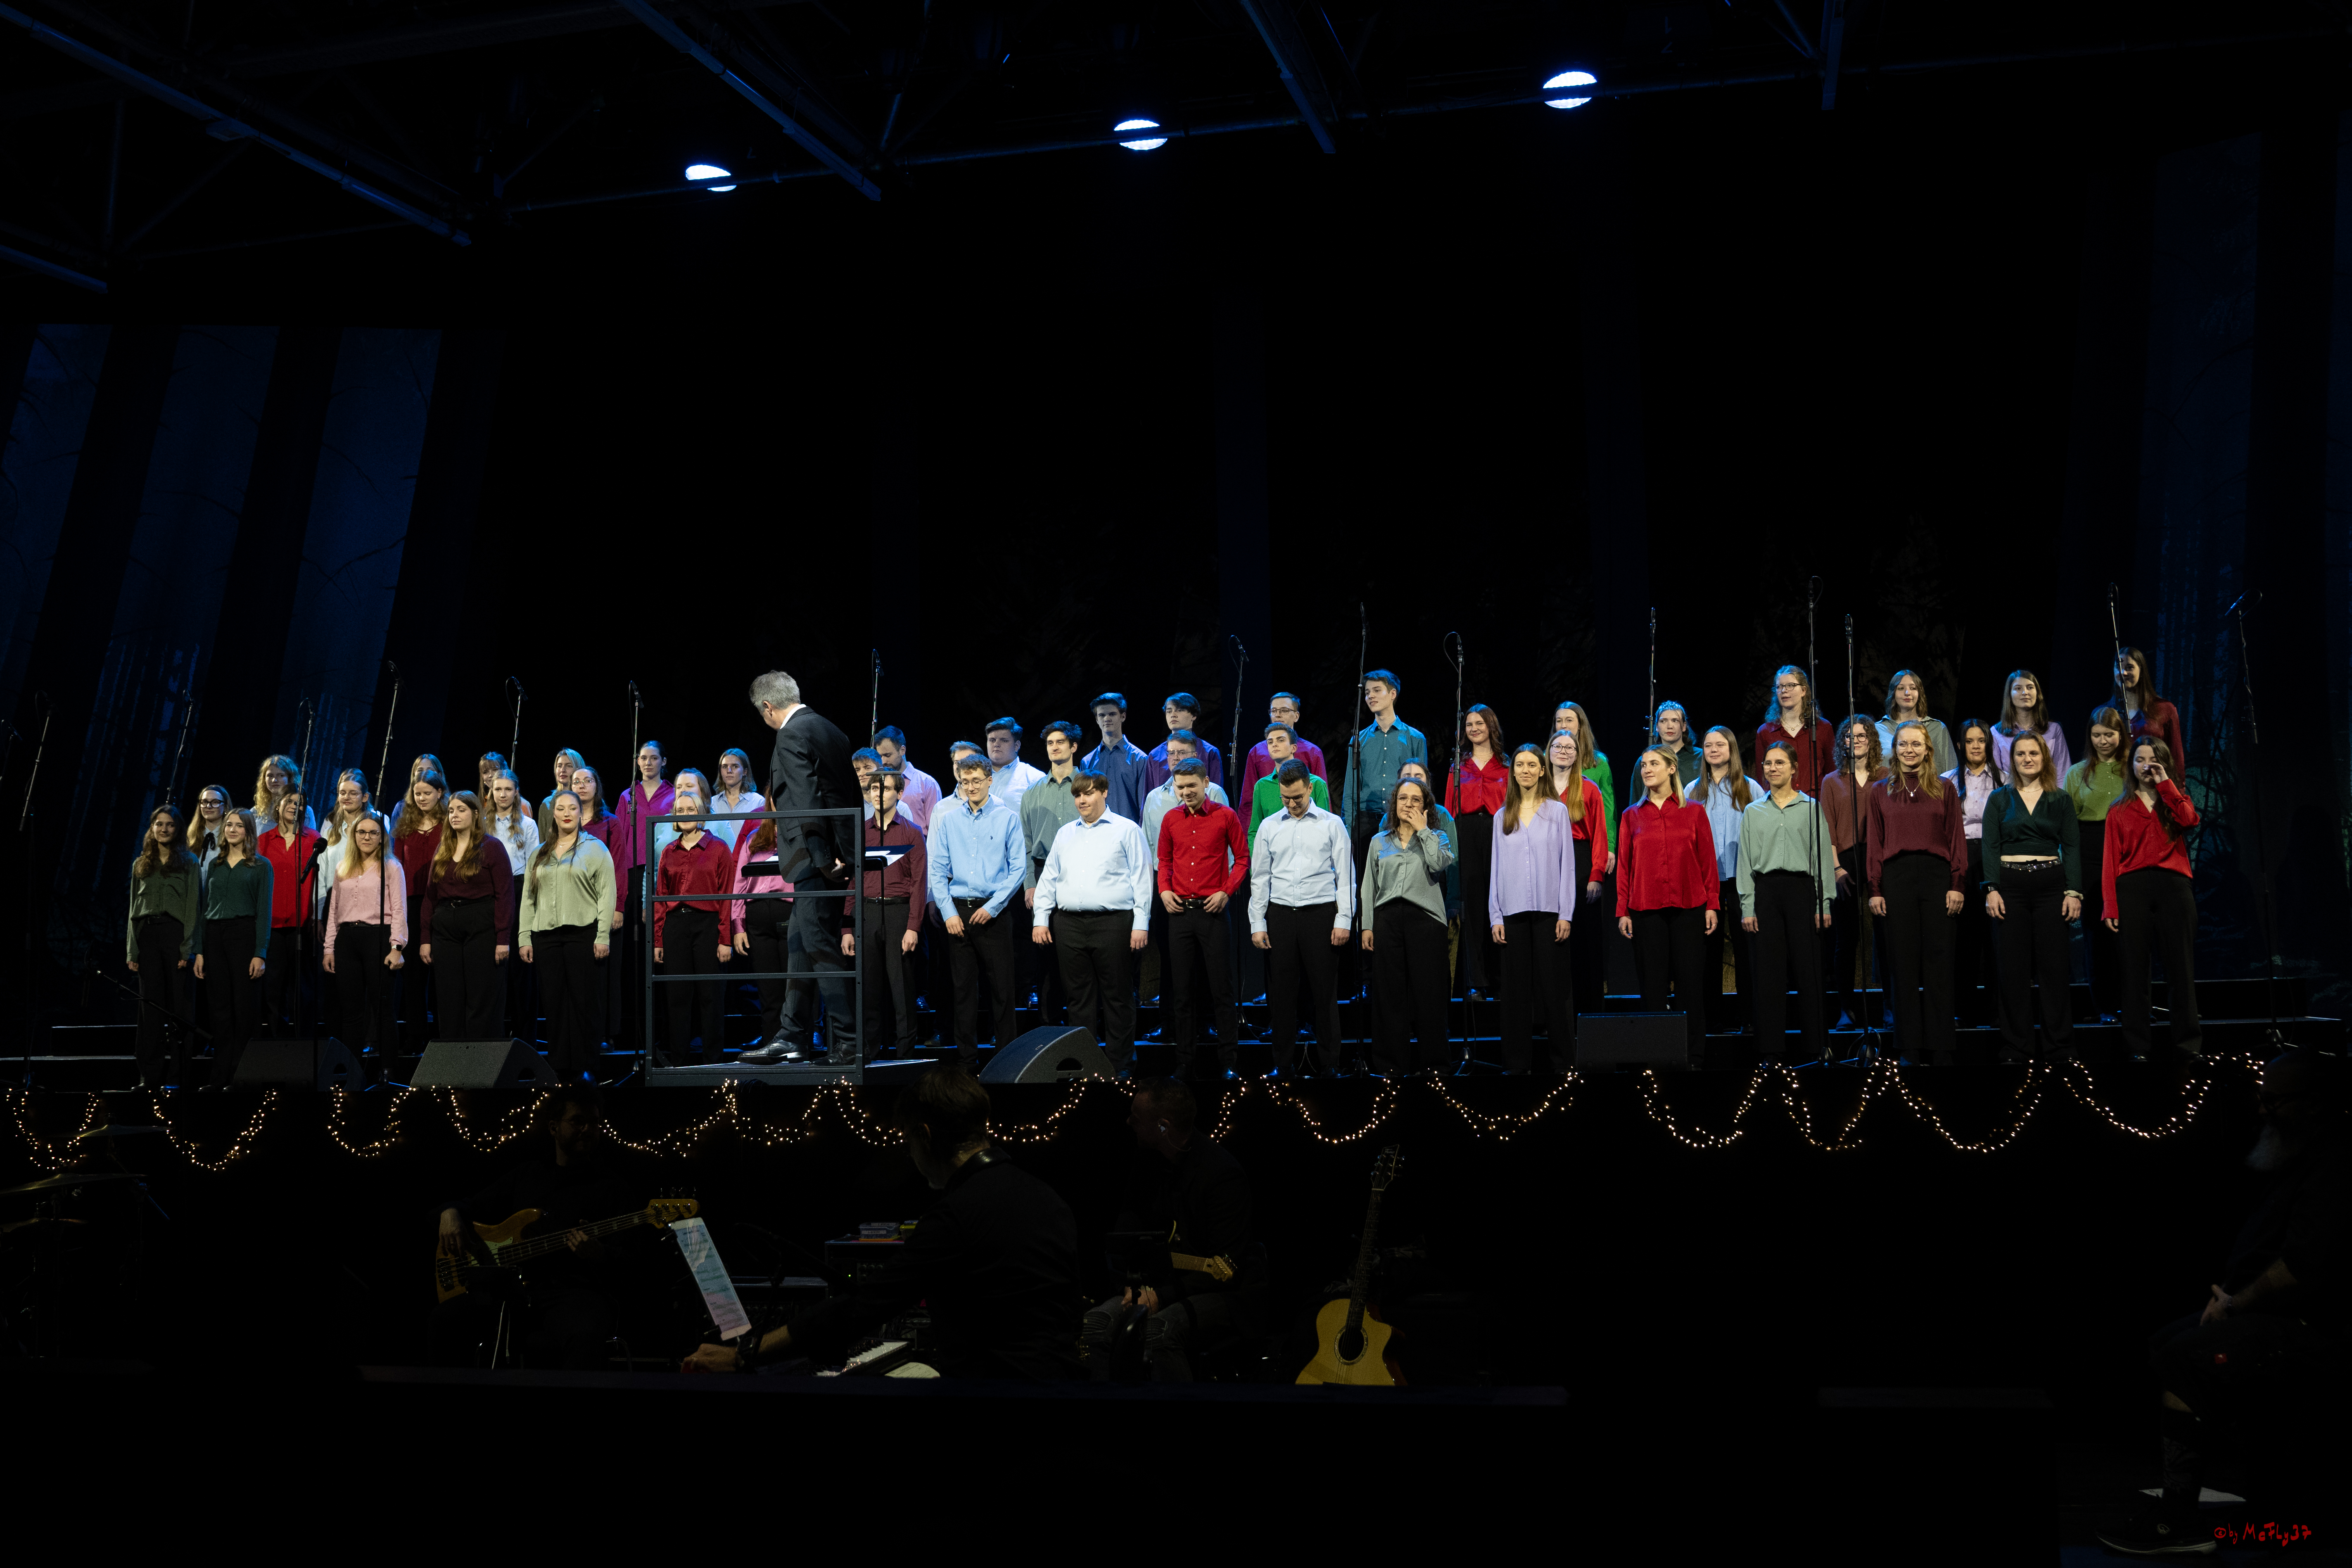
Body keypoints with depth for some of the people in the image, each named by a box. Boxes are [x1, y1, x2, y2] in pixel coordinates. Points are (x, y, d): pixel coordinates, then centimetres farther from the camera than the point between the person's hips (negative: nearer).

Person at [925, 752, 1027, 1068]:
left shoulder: (1008, 818, 2)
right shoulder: (948, 820, 9)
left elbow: (1019, 867, -1)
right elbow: (936, 870, 7)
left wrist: (993, 906, -8)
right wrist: (948, 911, -3)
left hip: (993, 912, -2)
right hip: (957, 912, 2)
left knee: (1002, 987, -3)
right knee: (964, 987, 6)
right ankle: (967, 1057, 12)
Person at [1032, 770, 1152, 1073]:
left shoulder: (1127, 830, 4)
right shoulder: (1065, 834, 18)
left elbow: (1141, 878, 0)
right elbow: (1049, 878, 19)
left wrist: (1141, 924, -7)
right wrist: (1040, 919, 9)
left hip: (1113, 923, -4)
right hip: (1070, 925, 4)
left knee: (1117, 997, -2)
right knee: (1079, 997, 7)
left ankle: (1119, 1064, 4)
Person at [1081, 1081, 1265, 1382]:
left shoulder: (1223, 1173, -19)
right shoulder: (1148, 1161, 3)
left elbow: (1223, 1269, -20)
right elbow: (1127, 1225, 11)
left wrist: (1163, 1296, -22)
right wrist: (1131, 1283, -7)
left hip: (1225, 1295, -7)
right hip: (1163, 1287, 7)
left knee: (1161, 1328, -35)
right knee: (1096, 1323, -18)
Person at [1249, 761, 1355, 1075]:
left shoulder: (1332, 825, 3)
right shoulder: (1269, 827, 9)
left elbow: (1346, 876, 2)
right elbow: (1259, 878, 10)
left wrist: (1344, 920, -5)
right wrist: (1257, 925, 4)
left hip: (1320, 914, -2)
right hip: (1280, 916, 2)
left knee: (1325, 990, 0)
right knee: (1282, 991, 4)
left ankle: (1328, 1061, 9)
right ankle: (1284, 1063, 13)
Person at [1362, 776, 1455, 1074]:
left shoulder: (1436, 838, 10)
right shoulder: (1380, 842, 16)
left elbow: (1440, 863, -13)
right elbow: (1369, 887, 16)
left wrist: (1422, 830, -4)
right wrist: (1366, 926, 8)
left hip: (1425, 918, -2)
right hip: (1388, 918, 2)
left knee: (1428, 994, -4)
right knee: (1390, 994, 1)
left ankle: (1433, 1062, 2)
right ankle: (1390, 1064, 7)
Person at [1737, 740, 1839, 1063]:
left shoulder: (1812, 808, 7)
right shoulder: (1753, 812, 11)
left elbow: (1824, 856, 4)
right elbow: (1746, 861, 9)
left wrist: (1825, 904, -3)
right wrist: (1748, 907, 0)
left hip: (1801, 889, -1)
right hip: (1766, 891, 2)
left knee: (1808, 969, -4)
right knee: (1769, 971, 0)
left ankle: (1817, 1047, 3)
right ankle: (1772, 1047, 5)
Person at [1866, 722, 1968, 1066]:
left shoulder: (1944, 790, 9)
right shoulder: (1879, 792, 11)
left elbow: (1955, 840, 5)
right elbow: (1874, 844, 7)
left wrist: (1957, 885, -3)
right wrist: (1875, 889, 0)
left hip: (1936, 874, 0)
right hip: (1896, 876, 1)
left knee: (1938, 960, 0)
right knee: (1904, 960, 2)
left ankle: (1942, 1049, 3)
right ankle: (1910, 1047, 6)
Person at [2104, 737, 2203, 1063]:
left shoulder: (2176, 799, 15)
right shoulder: (2119, 810, 12)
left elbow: (2189, 819, -10)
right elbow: (2110, 860, 4)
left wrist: (2165, 783, -4)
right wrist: (2110, 907, -5)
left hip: (2173, 886, 0)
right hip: (2132, 888, 0)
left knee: (2180, 967, 1)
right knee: (2134, 971, 1)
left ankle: (2189, 1044, 6)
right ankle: (2138, 1047, 5)